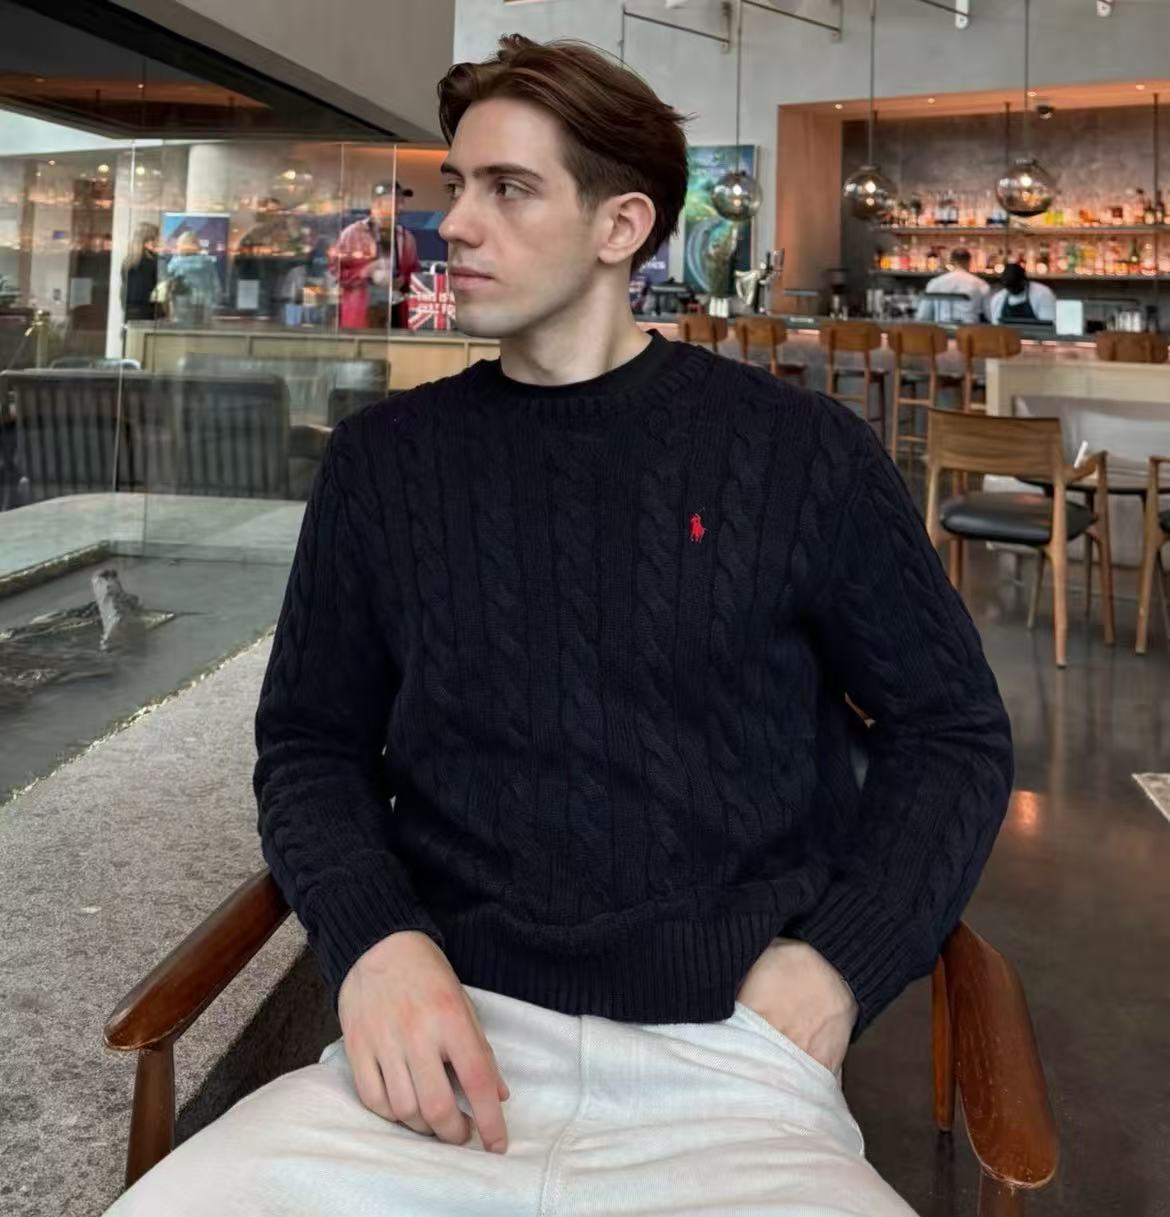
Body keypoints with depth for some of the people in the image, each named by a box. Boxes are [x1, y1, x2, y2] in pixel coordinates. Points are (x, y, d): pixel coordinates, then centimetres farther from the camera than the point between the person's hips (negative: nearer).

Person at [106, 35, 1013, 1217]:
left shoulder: (803, 451, 1)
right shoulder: (382, 457, 8)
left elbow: (953, 729, 8)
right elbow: (311, 739, 12)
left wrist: (834, 966, -7)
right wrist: (376, 938, -8)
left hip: (729, 1061, -1)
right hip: (450, 1038, 2)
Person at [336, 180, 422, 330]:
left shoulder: (406, 237, 11)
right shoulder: (352, 233, 1)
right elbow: (337, 271, 0)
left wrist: (404, 281, -5)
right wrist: (366, 272, -12)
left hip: (396, 316, 3)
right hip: (360, 316, -3)